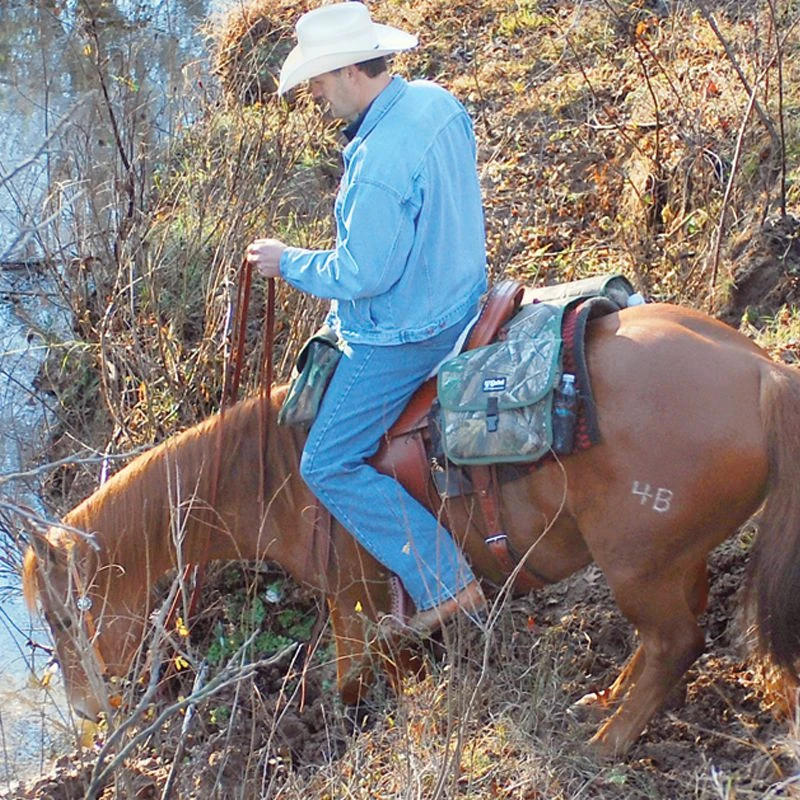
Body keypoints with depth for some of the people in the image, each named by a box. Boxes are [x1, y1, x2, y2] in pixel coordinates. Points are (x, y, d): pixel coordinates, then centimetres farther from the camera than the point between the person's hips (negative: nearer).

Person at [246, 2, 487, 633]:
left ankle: (444, 582, -1)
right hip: (458, 292, 10)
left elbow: (361, 274, -26)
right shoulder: (438, 103, -2)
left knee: (329, 466, 0)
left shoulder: (378, 161, -32)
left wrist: (288, 263, -10)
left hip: (403, 333, -10)